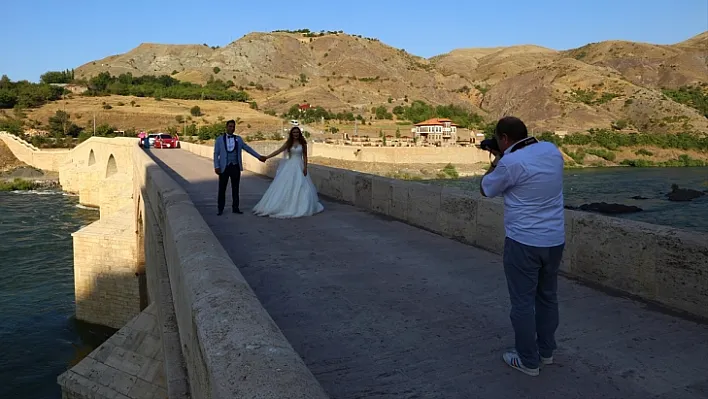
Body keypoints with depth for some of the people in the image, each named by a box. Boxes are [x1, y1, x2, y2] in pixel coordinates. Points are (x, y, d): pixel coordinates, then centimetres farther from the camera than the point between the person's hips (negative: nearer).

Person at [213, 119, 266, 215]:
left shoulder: (238, 139, 8)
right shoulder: (219, 139, 3)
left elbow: (248, 148, 10)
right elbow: (216, 153, 1)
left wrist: (259, 156, 6)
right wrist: (216, 166, -7)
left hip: (236, 167, 2)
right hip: (224, 167, -2)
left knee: (235, 188, 8)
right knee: (222, 189, 2)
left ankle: (235, 208, 17)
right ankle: (220, 209, 11)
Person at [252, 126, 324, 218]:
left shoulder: (303, 143, 2)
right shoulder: (288, 143, 3)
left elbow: (305, 156, 2)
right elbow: (278, 151, 0)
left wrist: (305, 167, -8)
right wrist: (266, 157, -6)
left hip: (299, 167, -1)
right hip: (289, 166, 1)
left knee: (300, 187, 1)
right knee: (285, 186, -1)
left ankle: (301, 206, 13)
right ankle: (285, 206, 6)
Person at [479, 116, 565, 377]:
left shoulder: (510, 163, -18)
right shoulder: (552, 150, 3)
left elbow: (486, 190, -2)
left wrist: (496, 162, 10)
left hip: (524, 242, -7)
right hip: (555, 240, 8)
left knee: (523, 301, 5)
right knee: (548, 296, 19)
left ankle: (528, 361, 16)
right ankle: (546, 351, 34)